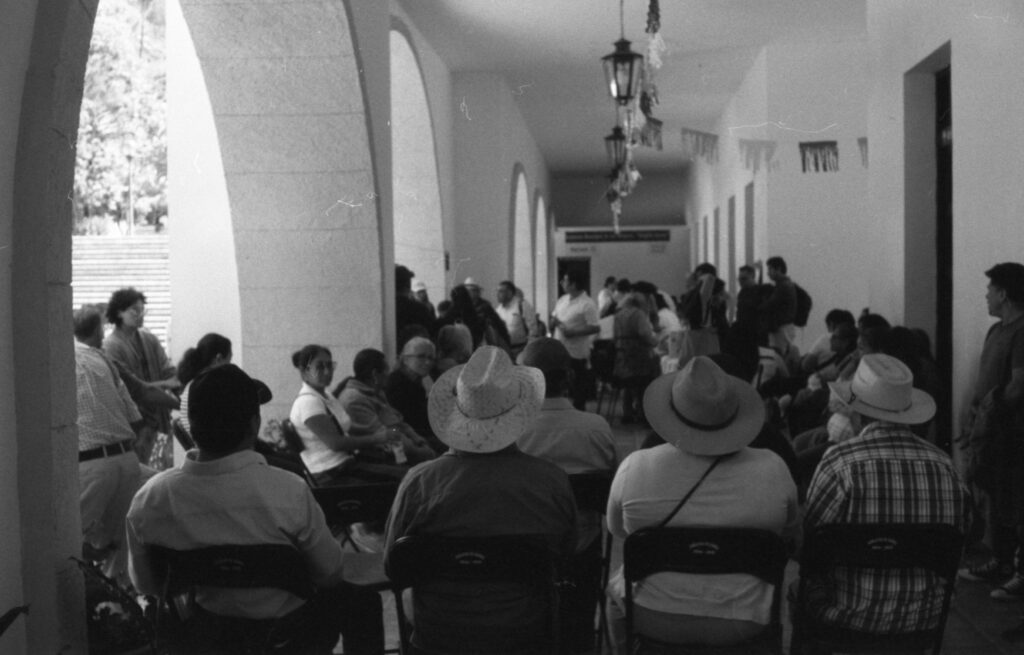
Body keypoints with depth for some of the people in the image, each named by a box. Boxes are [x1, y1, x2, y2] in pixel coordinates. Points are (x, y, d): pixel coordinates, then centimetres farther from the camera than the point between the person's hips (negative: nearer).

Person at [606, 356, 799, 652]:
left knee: (617, 590, 32)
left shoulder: (634, 467, -18)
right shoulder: (772, 470, -16)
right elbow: (790, 531, 2)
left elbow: (616, 528, 1)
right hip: (743, 622, 1)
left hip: (653, 618, 0)